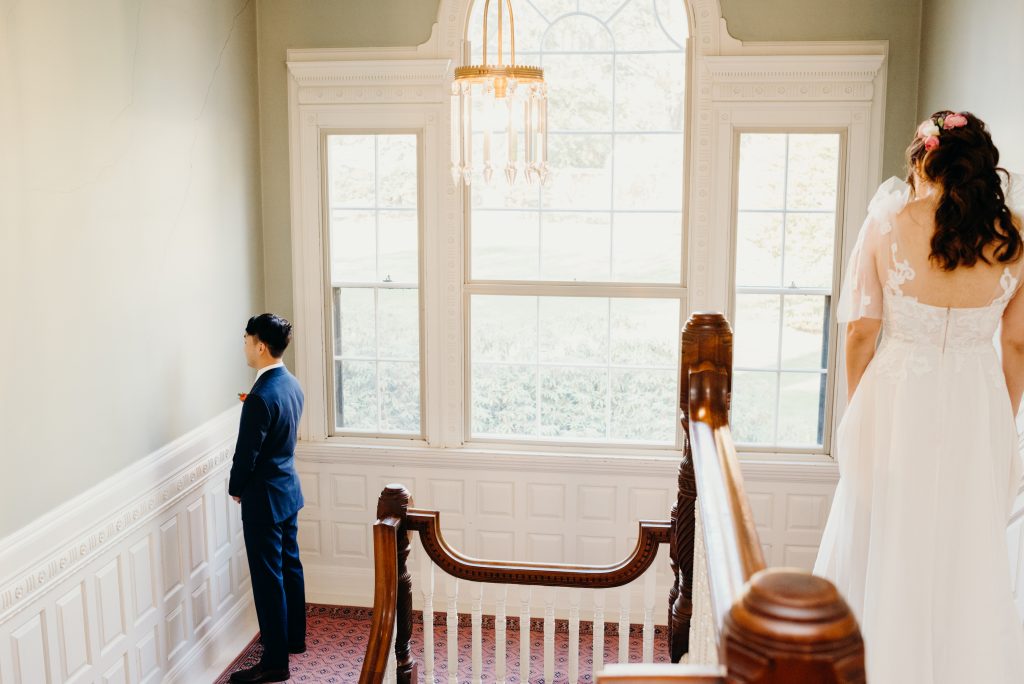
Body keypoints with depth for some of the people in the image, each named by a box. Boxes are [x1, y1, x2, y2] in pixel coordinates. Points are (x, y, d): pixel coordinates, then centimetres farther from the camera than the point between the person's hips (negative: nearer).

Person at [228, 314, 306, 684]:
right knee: (289, 566, 21)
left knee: (268, 578, -1)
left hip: (264, 498, -9)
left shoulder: (261, 397, -25)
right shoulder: (291, 384, 4)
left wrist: (236, 488, -4)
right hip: (289, 489, 10)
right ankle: (294, 636, 36)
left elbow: (247, 452, -19)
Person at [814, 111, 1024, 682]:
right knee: (970, 561, 16)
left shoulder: (888, 223, -9)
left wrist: (860, 409, 9)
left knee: (886, 554, 13)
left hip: (896, 402, -1)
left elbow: (861, 333, -5)